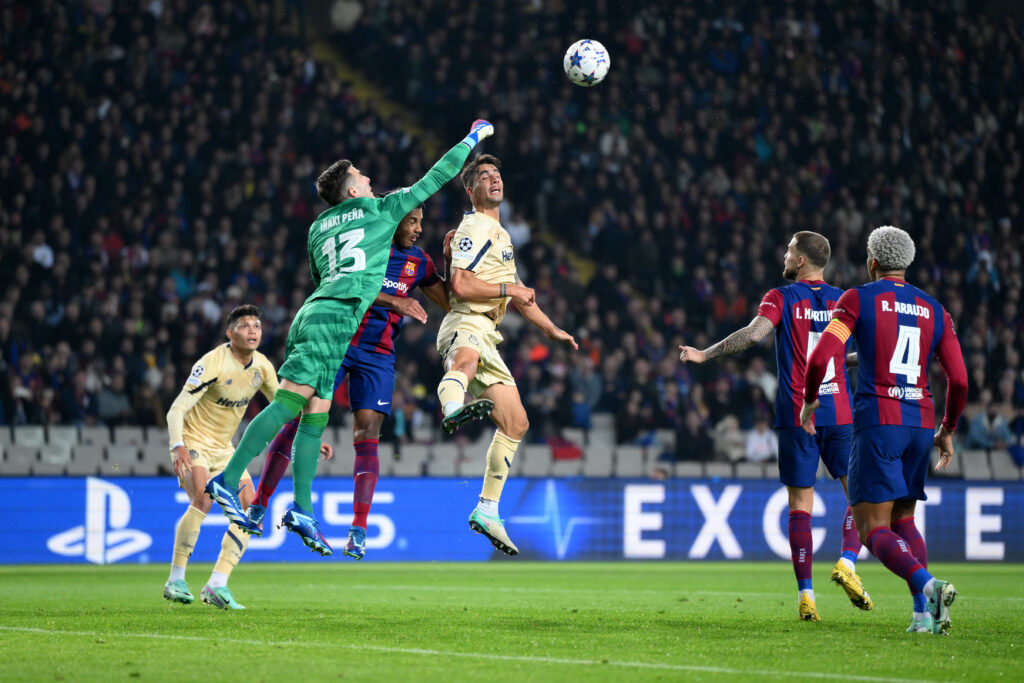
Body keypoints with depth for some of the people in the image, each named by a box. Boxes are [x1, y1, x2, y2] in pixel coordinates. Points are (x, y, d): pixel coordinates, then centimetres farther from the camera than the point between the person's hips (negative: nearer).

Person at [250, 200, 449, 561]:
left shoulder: (418, 260, 9)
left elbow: (450, 301, 14)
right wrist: (395, 302, -28)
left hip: (377, 355, 3)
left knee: (367, 434, -9)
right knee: (298, 420, -6)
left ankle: (359, 530, -8)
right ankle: (259, 505, 4)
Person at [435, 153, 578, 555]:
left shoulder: (500, 235, 28)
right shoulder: (474, 229, -3)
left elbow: (518, 292, 39)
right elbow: (460, 285, -16)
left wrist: (551, 329, 42)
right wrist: (509, 289, -9)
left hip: (487, 336, 9)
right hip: (465, 326, -9)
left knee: (516, 423, 10)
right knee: (467, 359, -45)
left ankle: (486, 511, 17)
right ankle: (453, 409, -83)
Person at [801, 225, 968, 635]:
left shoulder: (858, 300, 0)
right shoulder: (934, 310, 12)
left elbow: (820, 358, -11)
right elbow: (959, 379, 6)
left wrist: (809, 400, 7)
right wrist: (947, 431, 19)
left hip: (877, 421, -5)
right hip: (920, 420, 5)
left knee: (874, 530, -5)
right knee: (903, 521, 18)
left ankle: (927, 585, -31)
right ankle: (923, 613, 2)